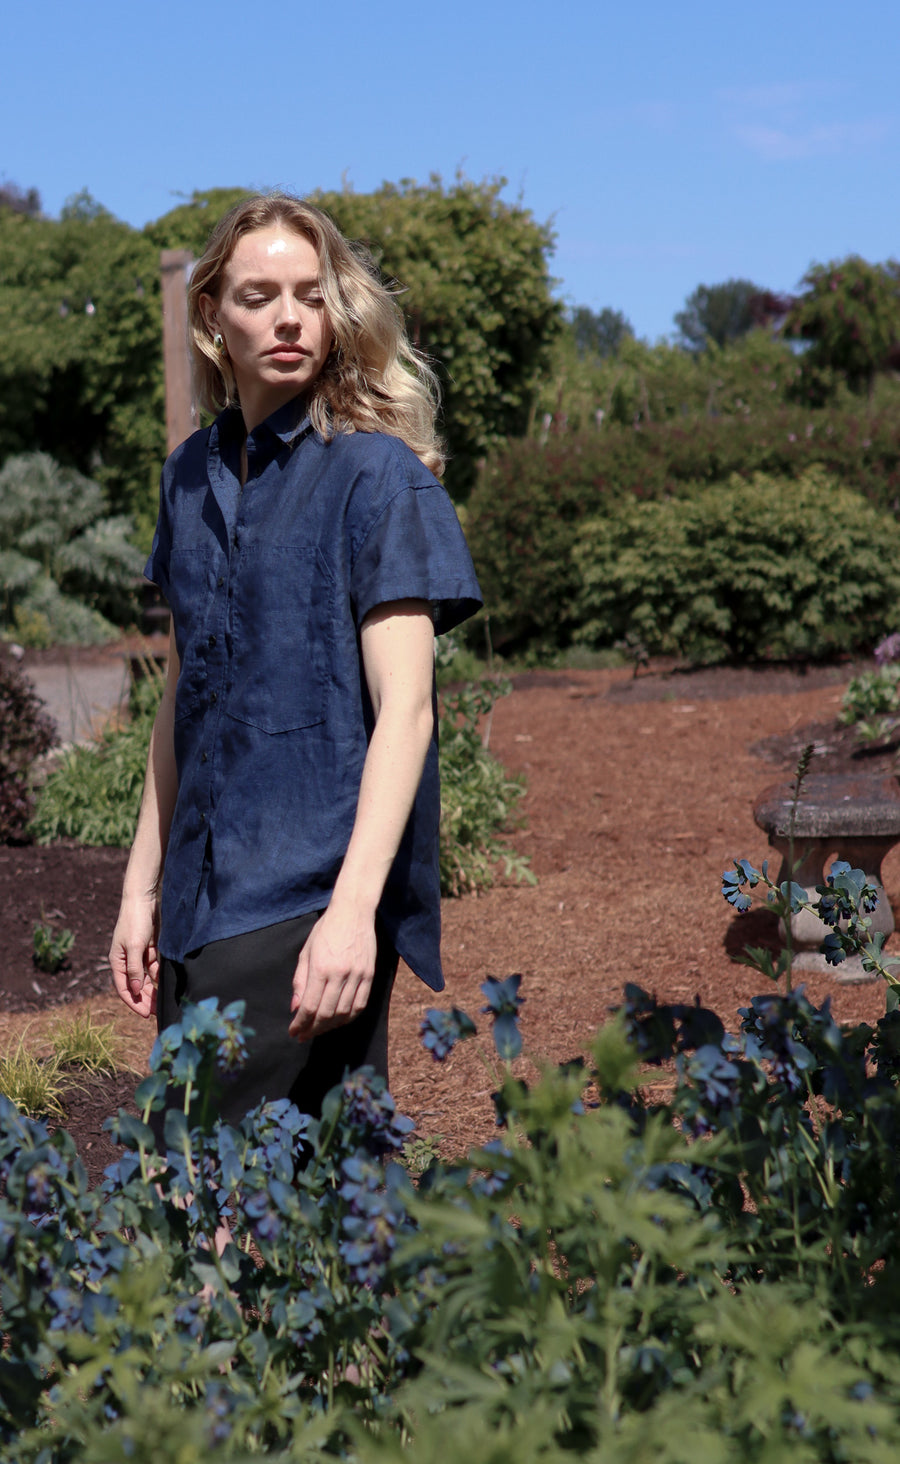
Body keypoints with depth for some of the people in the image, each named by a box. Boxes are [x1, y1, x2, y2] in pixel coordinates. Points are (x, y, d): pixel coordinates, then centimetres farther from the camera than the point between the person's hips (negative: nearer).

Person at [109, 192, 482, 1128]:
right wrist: (142, 885, 17)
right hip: (204, 896, 7)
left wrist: (353, 908, -23)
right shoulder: (194, 475, 12)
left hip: (311, 903, -7)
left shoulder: (374, 474, -7)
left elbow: (403, 708, -14)